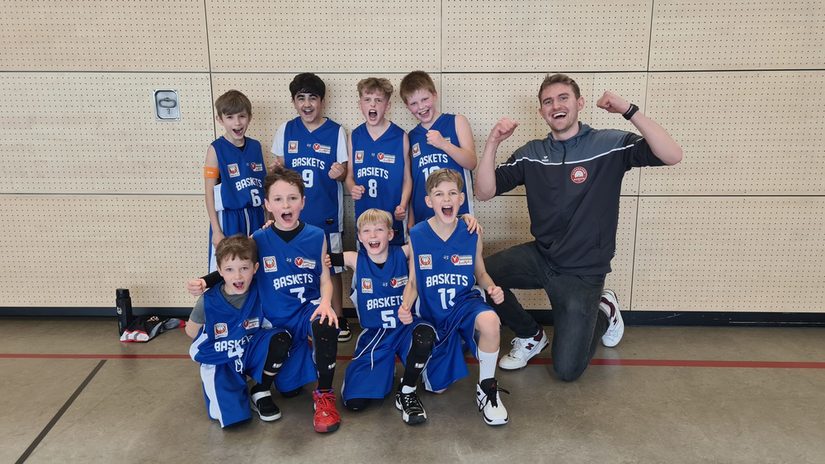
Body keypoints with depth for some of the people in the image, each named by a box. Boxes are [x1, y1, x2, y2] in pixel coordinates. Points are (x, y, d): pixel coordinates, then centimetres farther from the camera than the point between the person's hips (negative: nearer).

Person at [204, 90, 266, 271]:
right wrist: (216, 230, -10)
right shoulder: (216, 149, -8)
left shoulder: (255, 146, 5)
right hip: (228, 218, -4)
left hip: (255, 217, 4)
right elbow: (209, 191, -8)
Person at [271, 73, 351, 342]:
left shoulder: (336, 132, -3)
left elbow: (344, 172, 0)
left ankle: (338, 318, 23)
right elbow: (278, 168, 10)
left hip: (326, 213, -2)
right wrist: (278, 170, -13)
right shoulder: (285, 130, 3)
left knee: (331, 267, 7)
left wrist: (339, 173, -23)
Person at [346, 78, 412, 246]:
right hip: (363, 215, 3)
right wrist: (352, 188, -9)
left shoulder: (400, 137, -2)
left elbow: (407, 178, 1)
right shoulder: (354, 137, 6)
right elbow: (350, 175, 13)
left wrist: (403, 205, -14)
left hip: (393, 218, -2)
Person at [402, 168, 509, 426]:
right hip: (432, 313, 1)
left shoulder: (472, 235, -7)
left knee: (489, 321, -39)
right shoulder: (416, 235, -9)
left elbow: (480, 273, 8)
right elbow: (413, 282, -1)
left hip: (465, 302, -1)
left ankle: (487, 388, -12)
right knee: (435, 387, 5)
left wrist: (493, 288, -13)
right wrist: (406, 305, -20)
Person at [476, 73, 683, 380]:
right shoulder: (531, 154, 1)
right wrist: (492, 143, -18)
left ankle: (604, 313, 27)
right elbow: (484, 192, -5)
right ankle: (530, 336, 7)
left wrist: (629, 111, -28)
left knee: (567, 370, -6)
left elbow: (672, 156, -22)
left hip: (583, 272, -3)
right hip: (540, 257, 4)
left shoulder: (611, 145, -9)